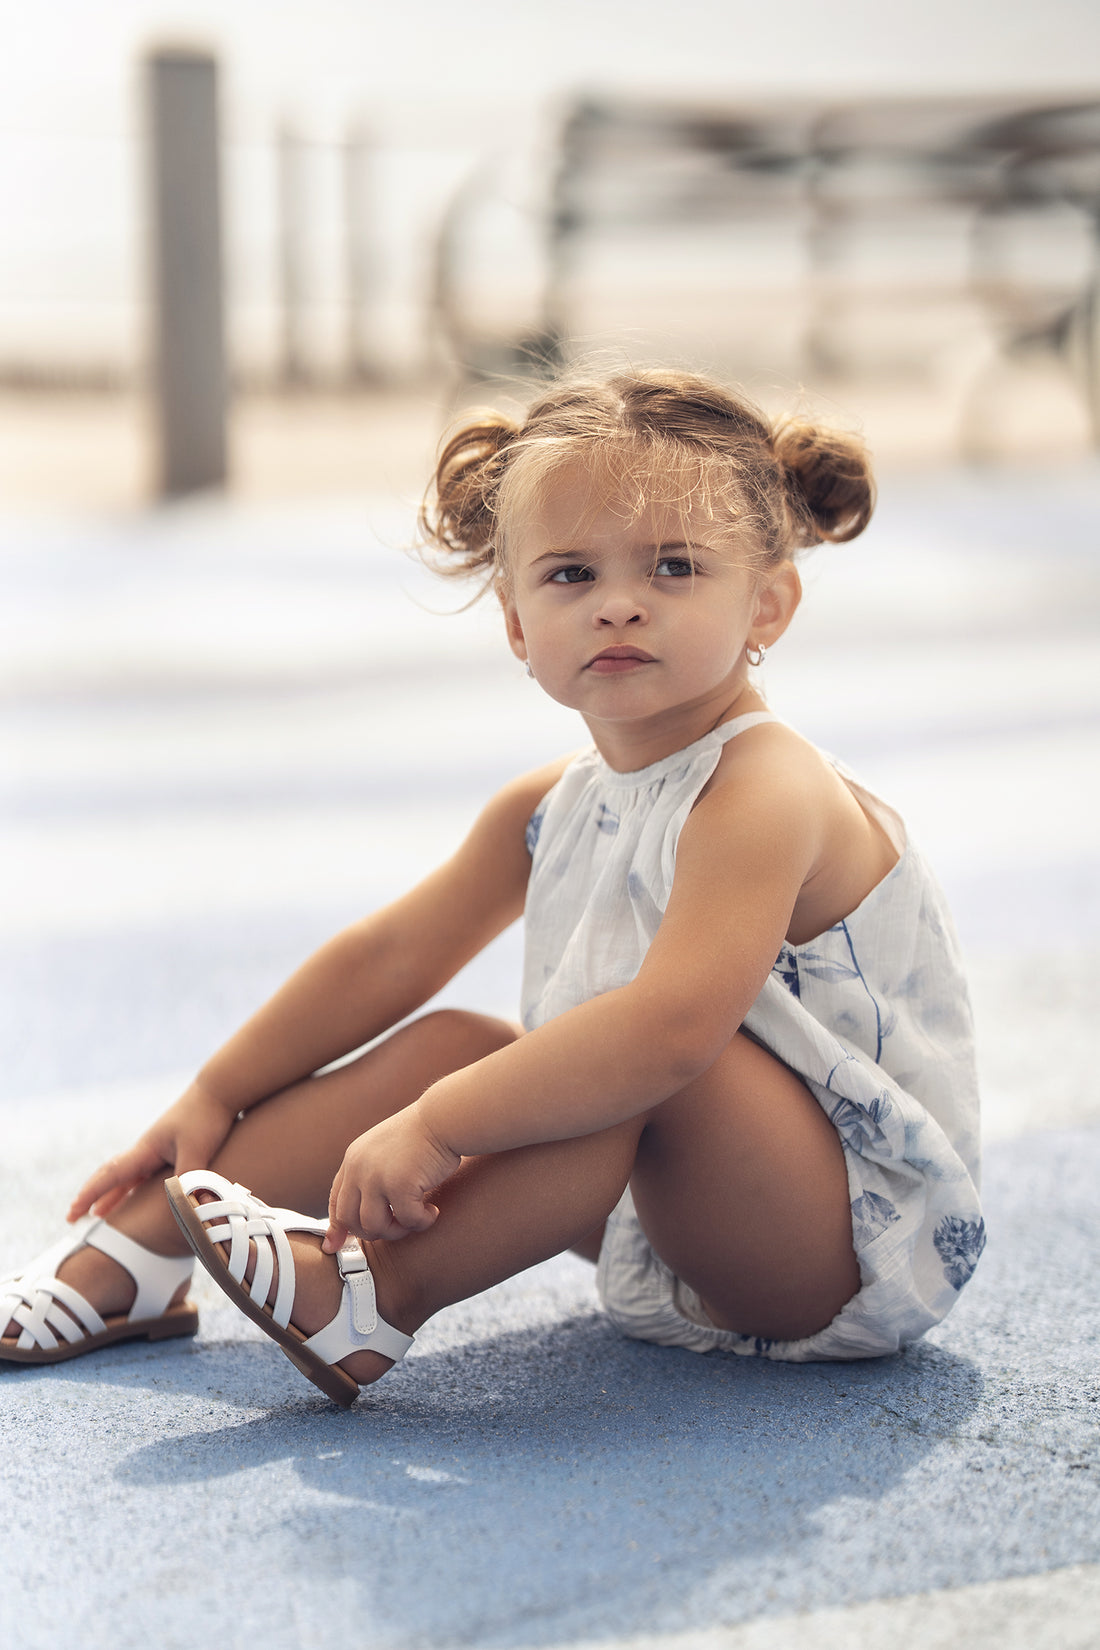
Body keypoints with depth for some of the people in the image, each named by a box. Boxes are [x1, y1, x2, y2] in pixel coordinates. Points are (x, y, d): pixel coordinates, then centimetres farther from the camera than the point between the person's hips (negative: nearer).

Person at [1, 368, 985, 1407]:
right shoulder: (553, 808, 5)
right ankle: (134, 1254, 3)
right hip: (669, 1225, 9)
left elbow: (673, 1023, -39)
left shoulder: (762, 793, -24)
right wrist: (214, 1098, 15)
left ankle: (379, 1292, -26)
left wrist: (436, 1127, -37)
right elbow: (390, 954, 15)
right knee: (445, 1045, 2)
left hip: (859, 1246, -9)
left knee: (654, 1062, -33)